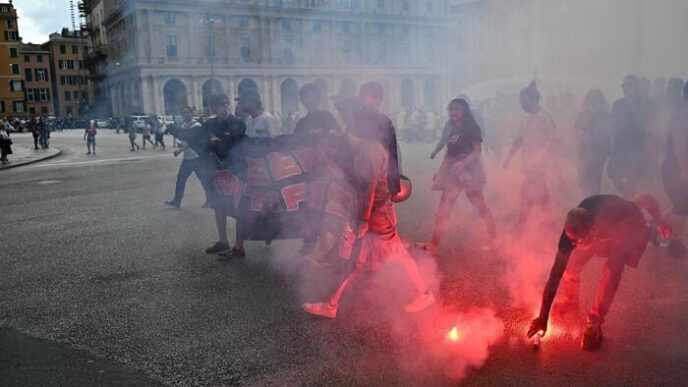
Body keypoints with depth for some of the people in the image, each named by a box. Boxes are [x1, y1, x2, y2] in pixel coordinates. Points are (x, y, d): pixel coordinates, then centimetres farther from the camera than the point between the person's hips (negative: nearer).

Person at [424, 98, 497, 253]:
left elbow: (477, 151, -13)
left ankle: (494, 239, 19)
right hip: (452, 173, 5)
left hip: (469, 170, -5)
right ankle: (433, 244, 3)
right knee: (443, 209, 1)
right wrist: (440, 171, 13)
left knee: (480, 205, 3)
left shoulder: (471, 128, -5)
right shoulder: (450, 128, 11)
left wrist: (462, 163, -28)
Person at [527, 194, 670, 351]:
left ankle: (594, 325, -13)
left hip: (629, 231, -3)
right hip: (601, 230, 3)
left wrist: (660, 221, -5)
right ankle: (570, 301, 22)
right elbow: (555, 275, -32)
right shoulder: (573, 231, -35)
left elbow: (647, 199, -24)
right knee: (572, 262, -9)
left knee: (612, 270, -25)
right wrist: (543, 317, -32)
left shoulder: (609, 214, -45)